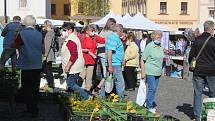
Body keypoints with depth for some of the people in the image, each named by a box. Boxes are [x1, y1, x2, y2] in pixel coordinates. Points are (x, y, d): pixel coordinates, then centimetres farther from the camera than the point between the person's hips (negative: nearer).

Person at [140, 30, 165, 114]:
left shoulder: (161, 47, 10)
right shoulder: (149, 46, -10)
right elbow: (142, 60, -10)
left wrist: (161, 70, 20)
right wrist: (143, 72, -13)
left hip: (157, 72, 7)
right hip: (150, 72, -7)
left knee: (153, 89, 12)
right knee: (152, 88, -8)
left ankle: (149, 103, 24)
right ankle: (150, 106, 2)